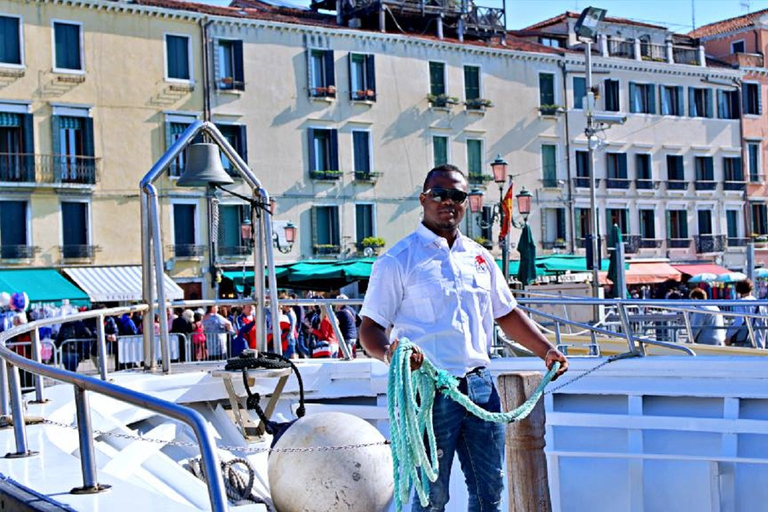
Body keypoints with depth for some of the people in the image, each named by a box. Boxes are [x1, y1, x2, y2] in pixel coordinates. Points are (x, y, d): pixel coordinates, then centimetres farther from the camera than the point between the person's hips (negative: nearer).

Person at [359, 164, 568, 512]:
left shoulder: (479, 258, 13)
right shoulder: (398, 261, -5)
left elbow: (507, 314, 22)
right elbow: (370, 327, -9)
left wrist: (546, 350, 10)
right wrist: (389, 353, -30)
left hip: (480, 387, 6)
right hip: (428, 389, -6)